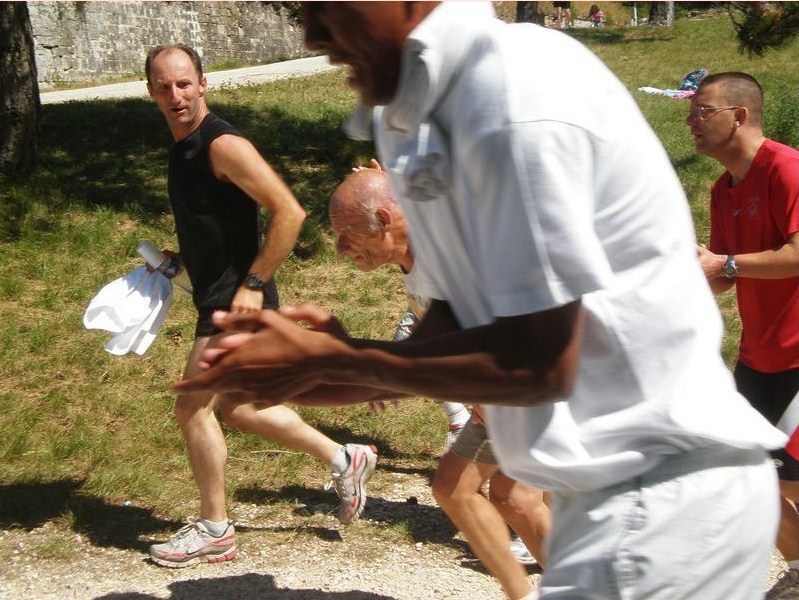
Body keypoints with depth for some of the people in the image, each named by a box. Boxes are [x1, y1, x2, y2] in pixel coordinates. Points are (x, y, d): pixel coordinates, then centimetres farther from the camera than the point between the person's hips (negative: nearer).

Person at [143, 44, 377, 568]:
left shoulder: (224, 146, -18)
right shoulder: (183, 147, 10)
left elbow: (289, 213, -24)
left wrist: (253, 284, -24)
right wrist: (174, 260, 11)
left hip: (237, 301, -10)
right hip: (217, 298, 10)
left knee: (193, 409, -3)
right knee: (233, 408, 17)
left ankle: (214, 531, 13)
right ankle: (344, 459, 28)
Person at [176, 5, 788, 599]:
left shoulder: (517, 95, -20)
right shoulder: (414, 120, 8)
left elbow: (537, 363, -19)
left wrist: (325, 359, -11)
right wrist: (342, 366, -8)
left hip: (662, 494, -9)